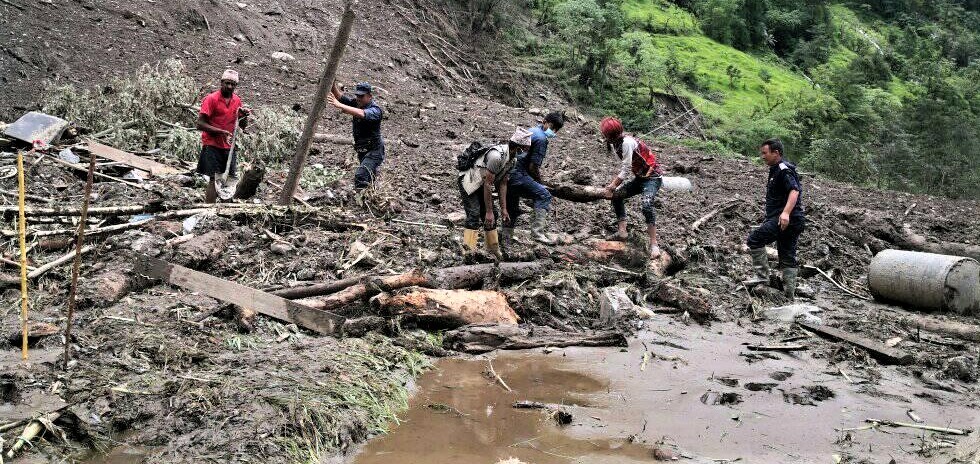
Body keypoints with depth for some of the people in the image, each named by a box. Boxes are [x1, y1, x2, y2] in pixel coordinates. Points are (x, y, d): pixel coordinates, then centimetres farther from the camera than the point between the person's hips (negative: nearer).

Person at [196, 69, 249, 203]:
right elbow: (200, 124, -14)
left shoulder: (237, 100, 8)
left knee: (229, 180, 8)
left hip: (228, 147, 6)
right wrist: (220, 131, -23)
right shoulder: (211, 99, -10)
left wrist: (245, 116, -5)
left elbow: (243, 126, 17)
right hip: (212, 146, -6)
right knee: (214, 180, -10)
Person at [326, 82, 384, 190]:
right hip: (362, 151, 8)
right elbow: (339, 96, -7)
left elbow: (361, 114, -41)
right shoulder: (356, 103, 1)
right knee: (367, 177, 20)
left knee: (360, 176, -25)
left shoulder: (375, 110, -21)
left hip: (374, 151, -8)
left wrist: (339, 105, -48)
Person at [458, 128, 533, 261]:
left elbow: (502, 184, 5)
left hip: (481, 184, 9)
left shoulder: (512, 159, -1)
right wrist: (489, 211, -25)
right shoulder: (497, 155, -32)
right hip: (469, 181, -9)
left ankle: (494, 249, 19)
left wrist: (504, 209, 3)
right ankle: (469, 253, -19)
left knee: (492, 215, 9)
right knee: (474, 216, -18)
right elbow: (488, 184, -28)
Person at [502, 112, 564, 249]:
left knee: (513, 210, 19)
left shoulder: (531, 131, 22)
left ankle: (504, 241, 26)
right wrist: (539, 181, 5)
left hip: (506, 174, 10)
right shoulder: (542, 138, -8)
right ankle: (539, 230, -22)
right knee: (544, 195, -13)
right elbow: (533, 167, -12)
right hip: (517, 175, -10)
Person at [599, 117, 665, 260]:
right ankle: (622, 231, 12)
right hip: (640, 177, 10)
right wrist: (613, 185, -1)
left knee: (646, 205, -29)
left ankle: (654, 244, -25)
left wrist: (612, 186, -13)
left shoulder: (627, 142, -25)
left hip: (652, 177, -10)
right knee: (616, 196, 10)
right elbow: (624, 168, 7)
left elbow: (626, 171, -23)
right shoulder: (615, 145, 3)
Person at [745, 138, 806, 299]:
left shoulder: (784, 170, -11)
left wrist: (786, 213, -38)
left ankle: (762, 274, -12)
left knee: (754, 240, -14)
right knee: (787, 257, 9)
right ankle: (790, 295, 11)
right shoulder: (776, 170, 22)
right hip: (793, 222, 11)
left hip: (785, 219, -11)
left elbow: (794, 191, -26)